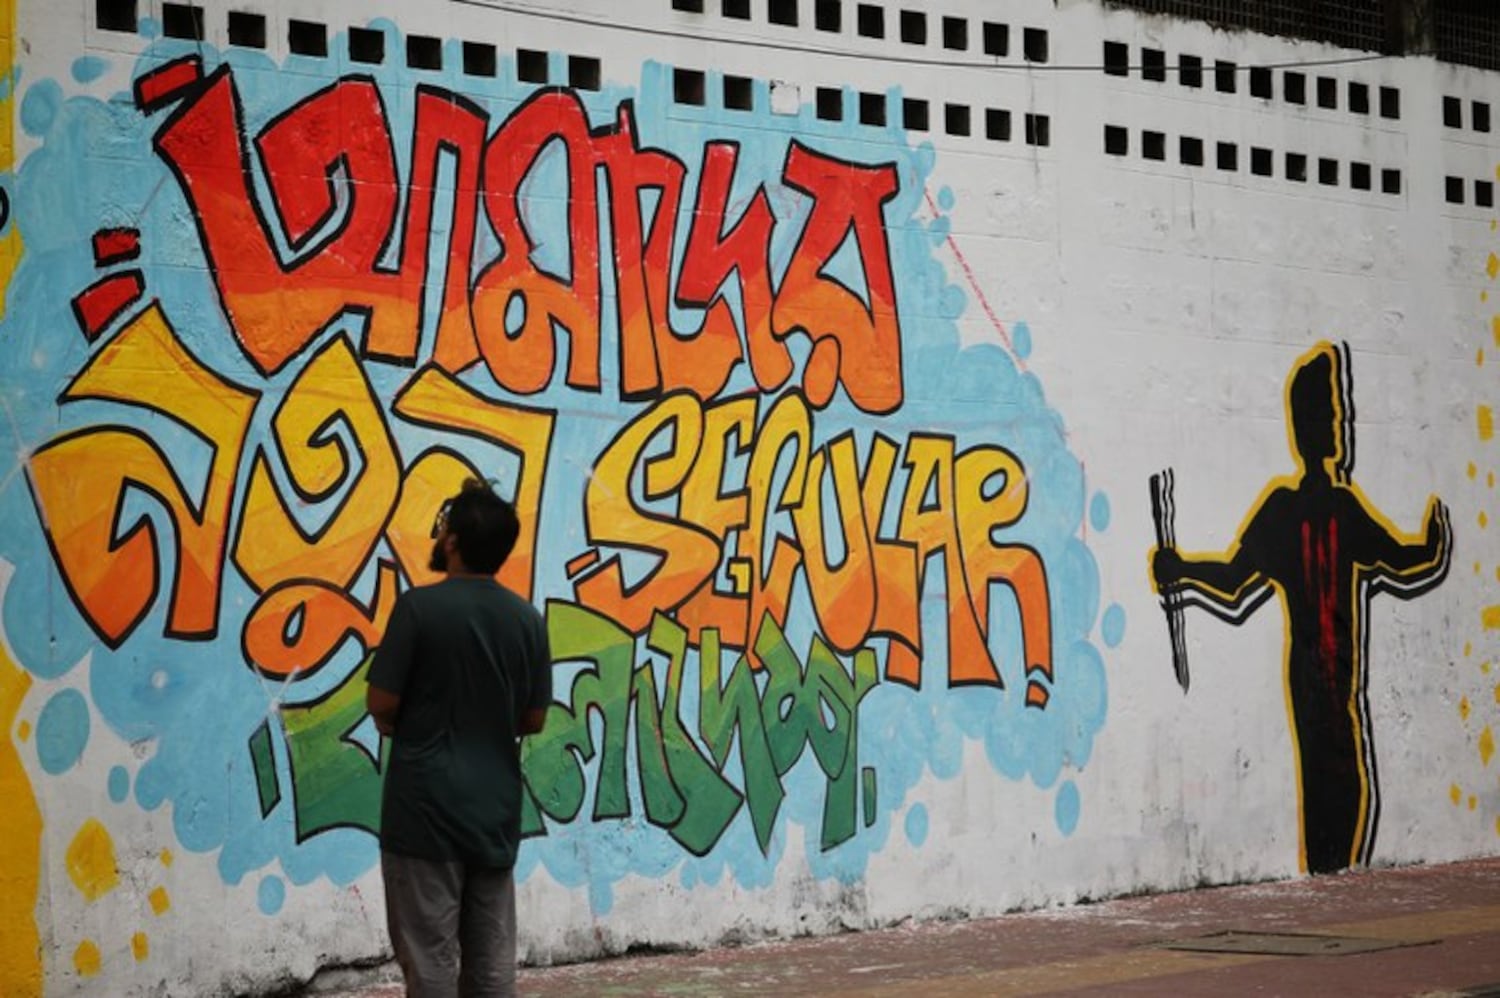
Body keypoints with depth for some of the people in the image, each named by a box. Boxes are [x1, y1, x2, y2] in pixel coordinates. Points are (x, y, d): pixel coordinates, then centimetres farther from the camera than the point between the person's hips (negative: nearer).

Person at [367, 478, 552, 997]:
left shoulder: (420, 606, -12)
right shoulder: (527, 618, 3)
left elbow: (382, 703, -10)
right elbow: (533, 719, 9)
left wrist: (397, 722, 12)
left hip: (427, 803, -5)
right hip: (496, 808, 5)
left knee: (430, 955, 0)